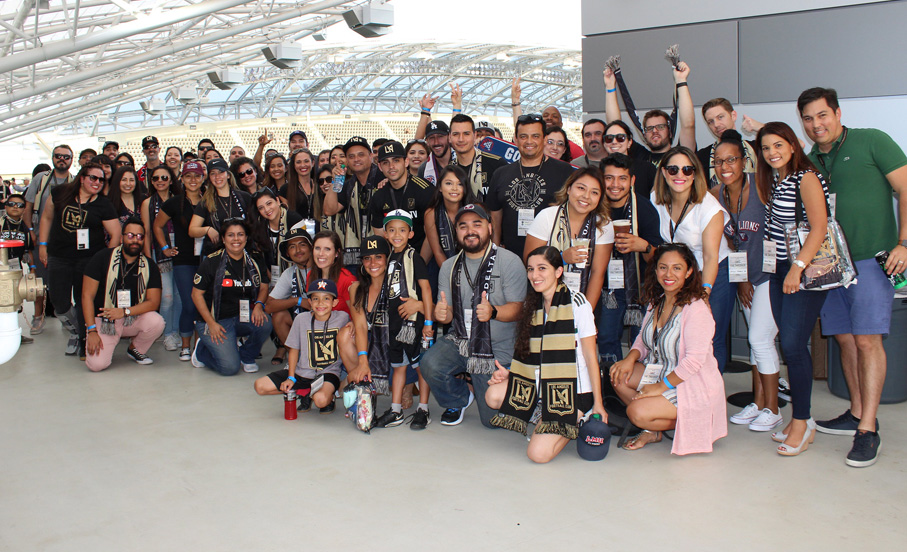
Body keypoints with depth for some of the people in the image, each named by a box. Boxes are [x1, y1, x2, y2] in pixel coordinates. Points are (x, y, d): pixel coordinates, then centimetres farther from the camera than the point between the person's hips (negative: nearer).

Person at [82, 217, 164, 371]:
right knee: (97, 364, -23)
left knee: (157, 322, -29)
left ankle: (135, 349, 4)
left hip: (133, 319, 3)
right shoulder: (102, 258, -7)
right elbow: (87, 296, -9)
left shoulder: (149, 266, -1)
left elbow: (154, 302, -8)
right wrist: (92, 331, -17)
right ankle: (107, 348, 15)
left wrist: (125, 311, -25)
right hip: (103, 320, -2)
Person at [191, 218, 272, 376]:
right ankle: (202, 351, 16)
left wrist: (258, 305, -14)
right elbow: (197, 294, -5)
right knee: (230, 367, -19)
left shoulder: (254, 261, 4)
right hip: (217, 320, -4)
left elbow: (263, 287, 10)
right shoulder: (212, 262, -7)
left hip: (243, 317, 4)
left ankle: (246, 356, 2)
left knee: (265, 324, -29)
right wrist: (211, 323, -14)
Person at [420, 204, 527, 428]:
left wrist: (493, 312, -36)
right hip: (460, 341, 4)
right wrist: (441, 314, -23)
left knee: (492, 420, -1)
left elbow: (517, 308, -15)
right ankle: (459, 399, 6)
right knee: (430, 365, -27)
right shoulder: (449, 266, 5)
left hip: (497, 352, -3)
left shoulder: (510, 262, -11)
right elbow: (447, 313, 2)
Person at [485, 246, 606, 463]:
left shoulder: (577, 303, -10)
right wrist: (510, 373, -2)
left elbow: (590, 356, -9)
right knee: (494, 395, -20)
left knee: (539, 453, -19)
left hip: (572, 390, -6)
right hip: (541, 386, 7)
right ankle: (542, 422, 5)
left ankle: (578, 421, 9)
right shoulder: (532, 305, 9)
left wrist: (597, 404, -10)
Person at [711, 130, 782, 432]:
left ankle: (772, 409, 7)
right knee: (755, 339, 13)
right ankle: (758, 403, 23)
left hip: (769, 272, -6)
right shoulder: (714, 195, 0)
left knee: (760, 338, -6)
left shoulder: (760, 185, -17)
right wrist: (741, 278, 7)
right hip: (745, 275, 6)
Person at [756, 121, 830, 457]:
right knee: (789, 345, 7)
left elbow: (819, 228, -17)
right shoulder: (772, 180, 14)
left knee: (792, 344, -11)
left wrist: (798, 268, -23)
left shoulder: (806, 178, -10)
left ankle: (802, 422, -1)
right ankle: (800, 419, 14)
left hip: (805, 273, -8)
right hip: (780, 271, 8)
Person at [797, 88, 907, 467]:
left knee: (867, 339, -9)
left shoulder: (871, 142, -1)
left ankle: (868, 430, -7)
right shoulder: (810, 162, 14)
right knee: (845, 338, 9)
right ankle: (856, 414, 21)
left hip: (871, 258, -6)